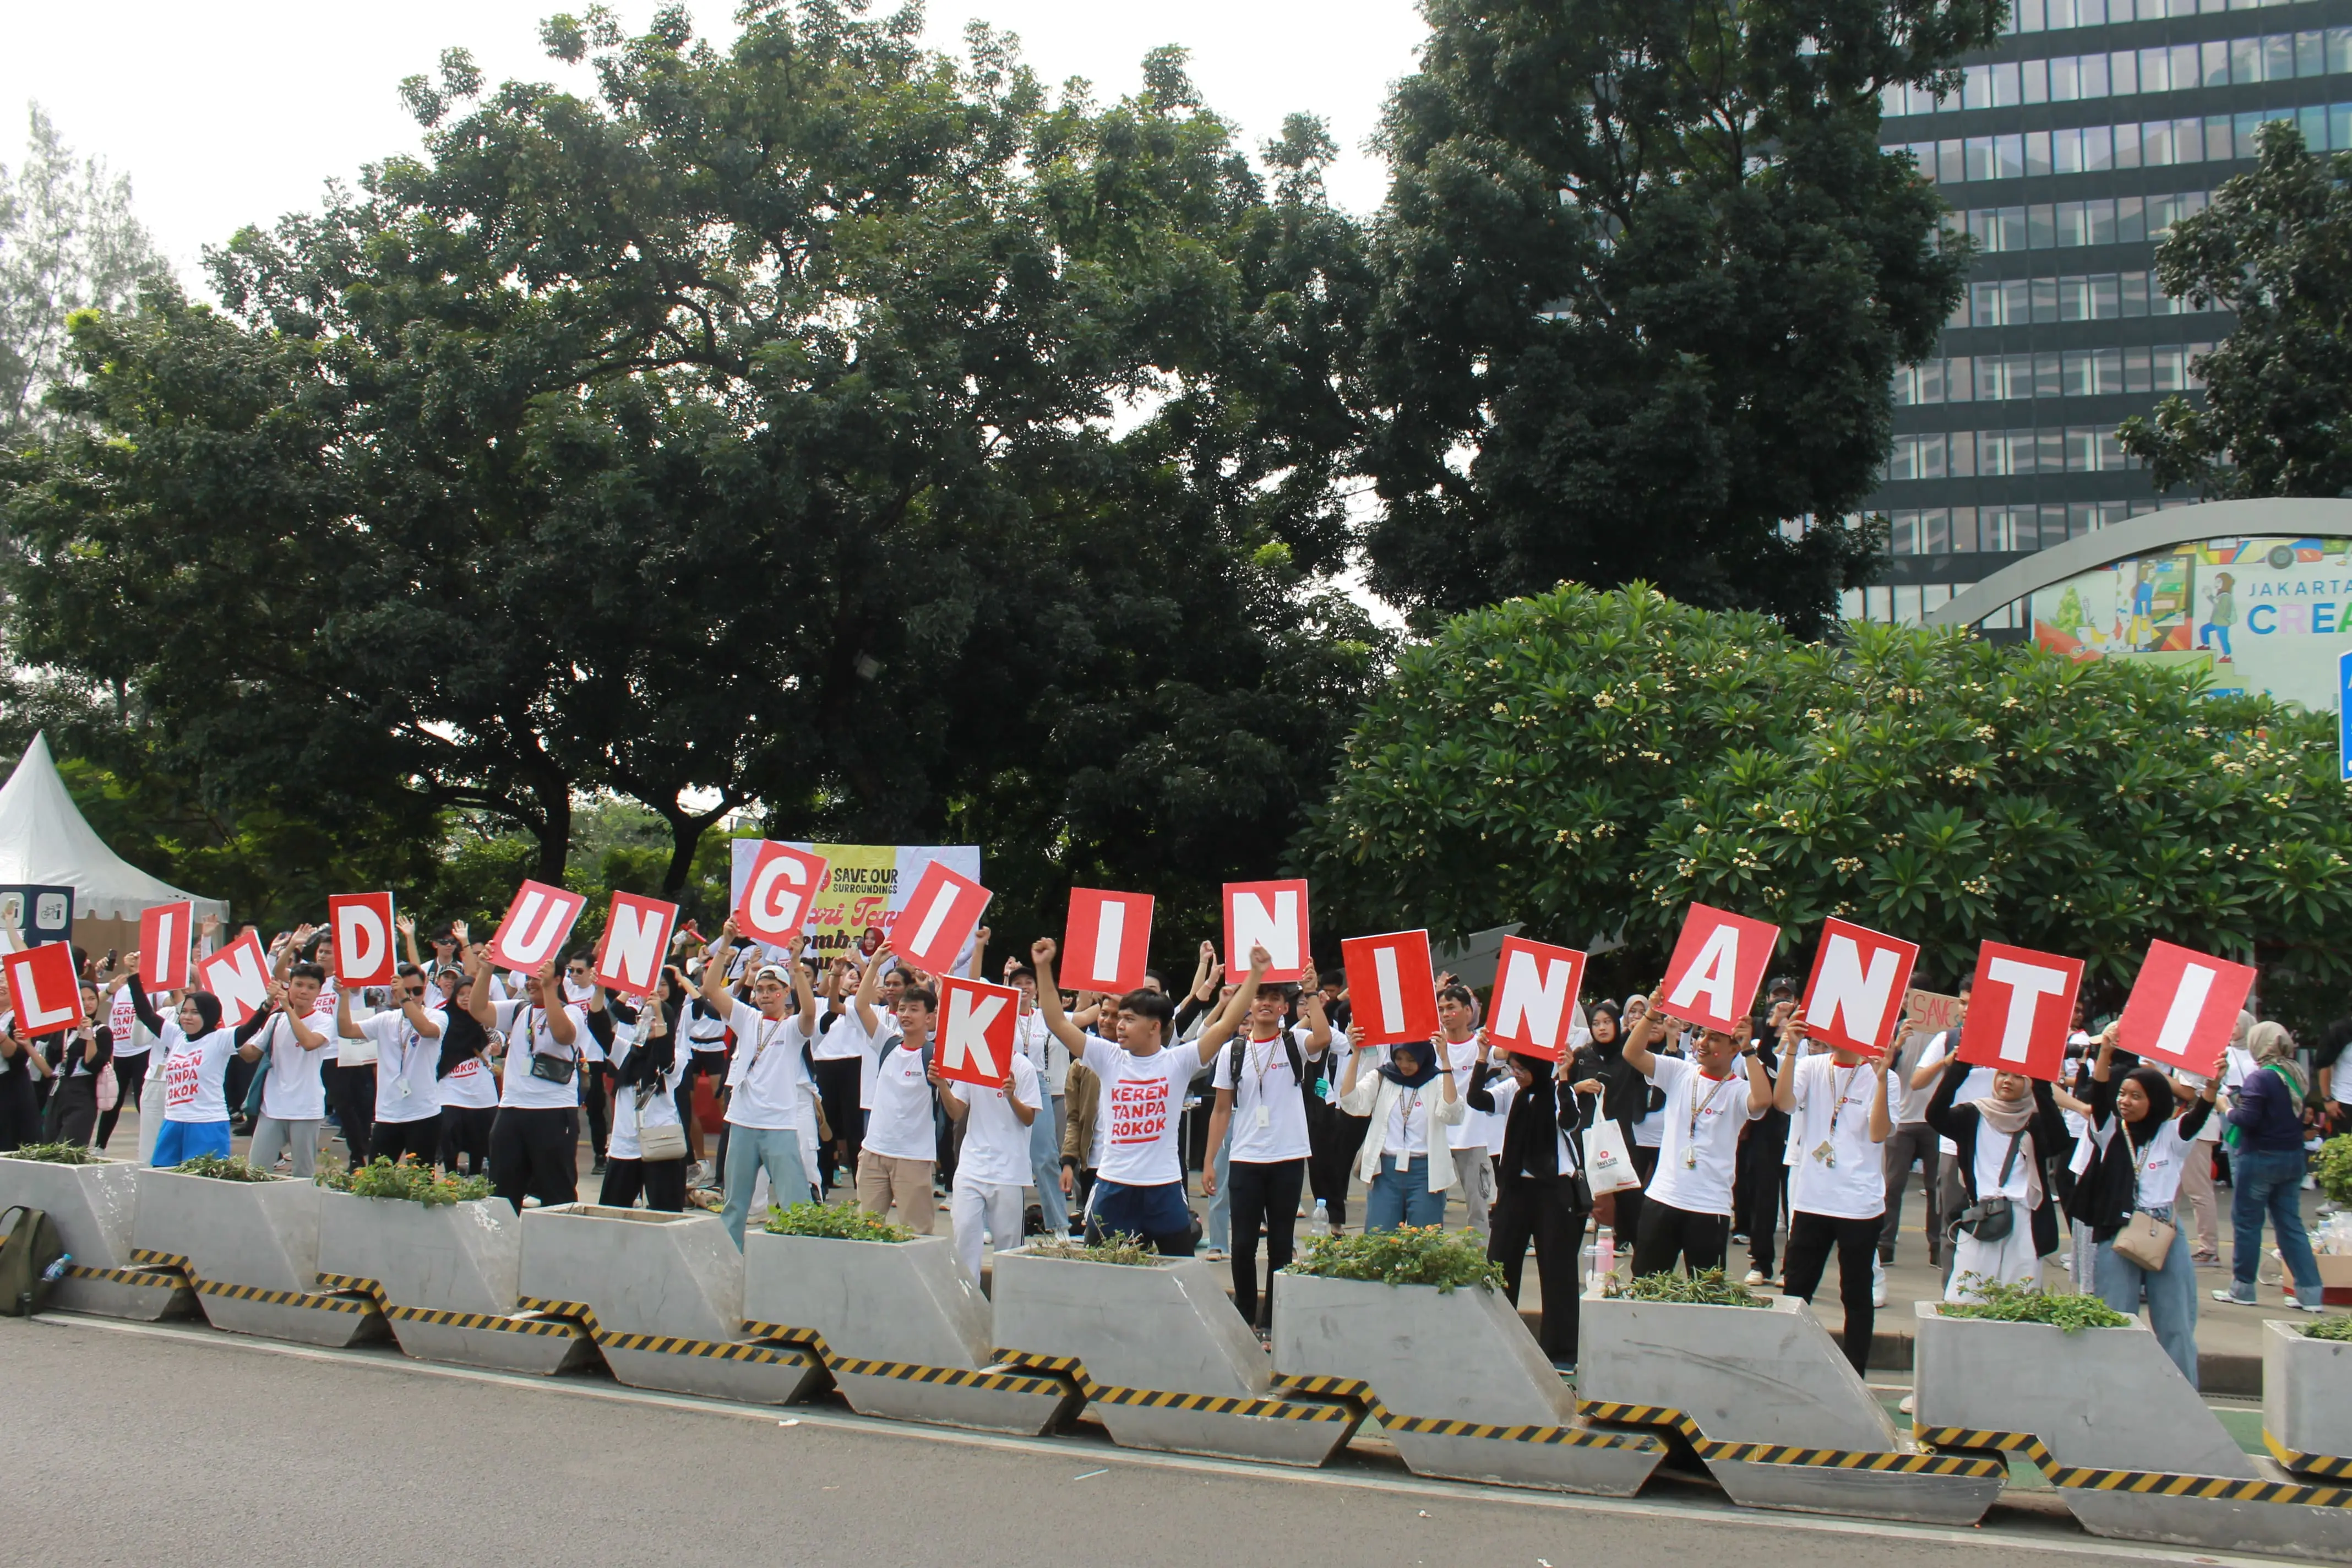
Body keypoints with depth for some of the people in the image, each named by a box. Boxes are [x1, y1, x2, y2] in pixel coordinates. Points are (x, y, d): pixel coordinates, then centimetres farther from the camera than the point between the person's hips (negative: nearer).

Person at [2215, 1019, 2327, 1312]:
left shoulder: (2261, 1078, -18)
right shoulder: (2297, 1074, 6)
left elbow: (2247, 1120, -21)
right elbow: (2301, 1115, 17)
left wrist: (2229, 1109, -4)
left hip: (2259, 1157, -7)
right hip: (2294, 1157, 7)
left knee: (2246, 1221, 5)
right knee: (2291, 1223, 12)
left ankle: (2243, 1288, 12)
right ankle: (2309, 1292, 9)